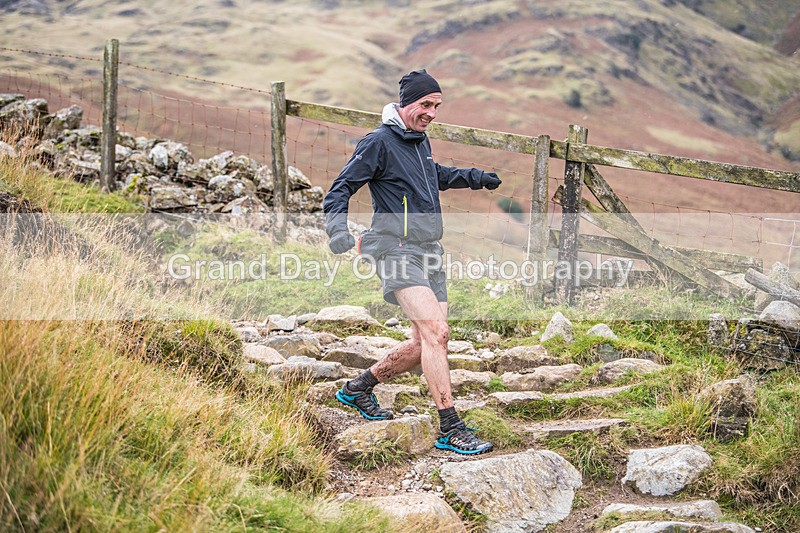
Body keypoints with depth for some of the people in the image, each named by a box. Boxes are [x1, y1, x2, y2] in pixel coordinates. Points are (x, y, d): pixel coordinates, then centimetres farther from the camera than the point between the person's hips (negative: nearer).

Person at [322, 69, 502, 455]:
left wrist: (475, 177, 30)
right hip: (397, 251, -9)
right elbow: (341, 188, -9)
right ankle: (450, 430, -19)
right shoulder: (379, 142, -8)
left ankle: (359, 388, 28)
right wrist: (338, 229, -26)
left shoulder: (420, 140, 17)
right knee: (435, 332, -21)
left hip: (428, 252, 9)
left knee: (427, 342, 8)